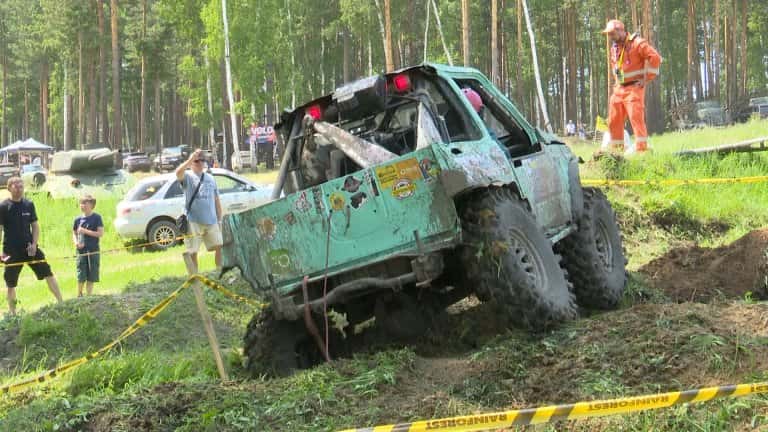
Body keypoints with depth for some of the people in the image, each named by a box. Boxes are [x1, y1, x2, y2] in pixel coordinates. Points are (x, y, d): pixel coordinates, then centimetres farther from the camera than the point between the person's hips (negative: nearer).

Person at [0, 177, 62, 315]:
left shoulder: (29, 204, 5)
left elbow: (35, 225, 9)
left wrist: (34, 244, -5)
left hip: (29, 248, 2)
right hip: (12, 251, -2)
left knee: (48, 273, -6)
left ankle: (61, 302, -3)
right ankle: (12, 312, 17)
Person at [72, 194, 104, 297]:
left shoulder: (96, 218, -5)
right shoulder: (78, 219, 6)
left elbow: (100, 233, -10)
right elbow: (74, 233, 16)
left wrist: (86, 231, -16)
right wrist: (76, 242, -5)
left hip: (93, 251, -2)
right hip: (81, 250, 2)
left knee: (91, 277, 4)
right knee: (81, 277, -2)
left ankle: (89, 295, 16)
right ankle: (79, 295, 12)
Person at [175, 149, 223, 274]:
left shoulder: (210, 178, 14)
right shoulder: (188, 177, 0)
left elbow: (216, 200, 17)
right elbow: (178, 173, -26)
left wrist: (219, 219, 13)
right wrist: (191, 159, -35)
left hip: (211, 221, 4)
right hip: (194, 221, -4)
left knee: (219, 247, 7)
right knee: (193, 252, 0)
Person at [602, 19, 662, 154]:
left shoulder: (637, 43, -11)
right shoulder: (614, 48, 15)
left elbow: (655, 58, -19)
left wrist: (646, 79, -16)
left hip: (634, 88, -8)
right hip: (619, 89, 8)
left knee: (636, 119, -16)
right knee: (613, 122, 8)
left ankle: (641, 150, -17)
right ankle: (616, 151, 16)